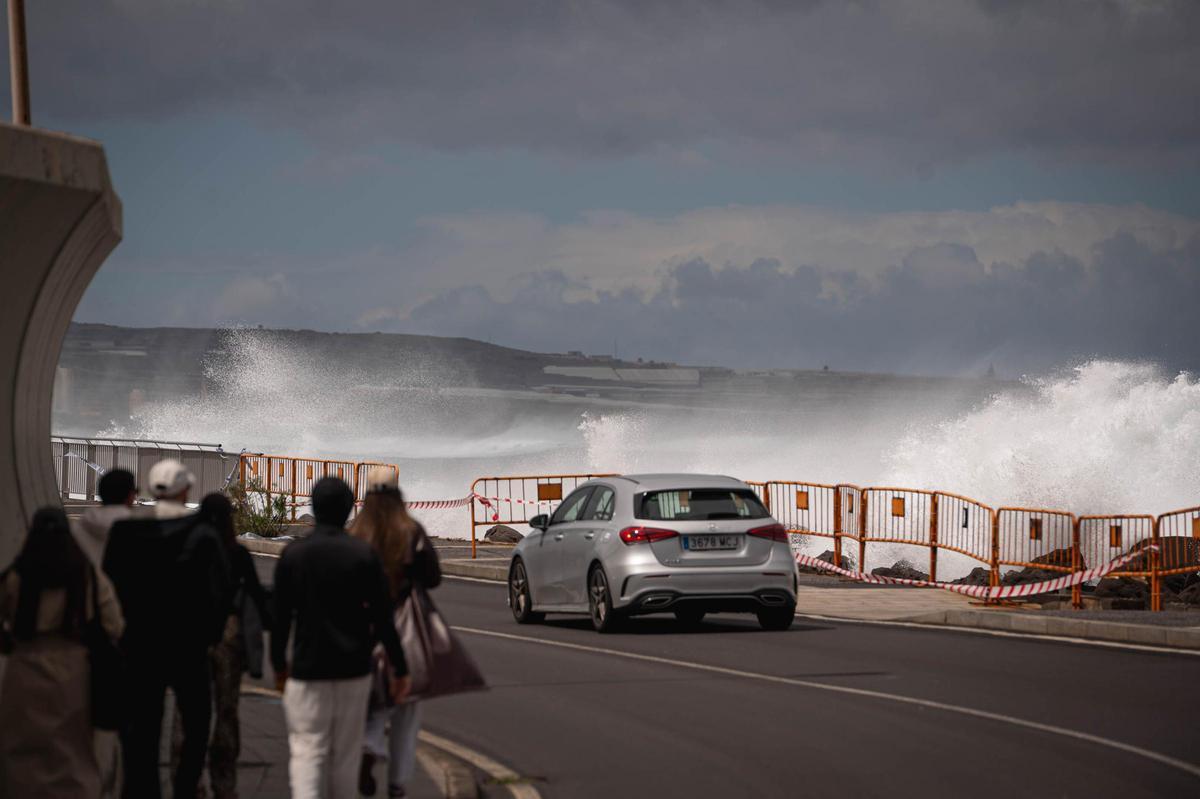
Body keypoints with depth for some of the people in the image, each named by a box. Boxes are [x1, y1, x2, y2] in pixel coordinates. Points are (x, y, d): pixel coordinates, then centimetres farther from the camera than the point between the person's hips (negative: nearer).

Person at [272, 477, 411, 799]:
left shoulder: (292, 555, -4)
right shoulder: (364, 555, -5)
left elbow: (281, 618, 1)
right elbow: (383, 619, -5)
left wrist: (279, 664, 14)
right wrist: (400, 668, 2)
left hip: (308, 669, -1)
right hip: (354, 670, 1)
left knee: (307, 750, -3)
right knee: (346, 754, 13)